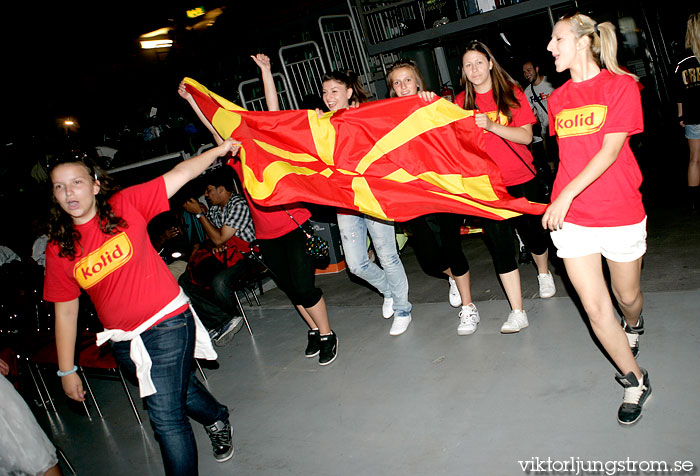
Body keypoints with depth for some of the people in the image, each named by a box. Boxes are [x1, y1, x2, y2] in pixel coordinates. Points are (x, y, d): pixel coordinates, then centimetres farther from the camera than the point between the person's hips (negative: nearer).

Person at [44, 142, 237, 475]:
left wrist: (218, 150, -17)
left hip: (167, 324, -4)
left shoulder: (126, 205, -9)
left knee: (166, 417, -6)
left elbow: (180, 174, -9)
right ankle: (218, 420, 56)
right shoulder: (58, 250, -3)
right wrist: (66, 370, 5)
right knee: (179, 388, 26)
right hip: (123, 341, 4)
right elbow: (65, 313, 2)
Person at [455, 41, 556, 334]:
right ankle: (517, 313, 2)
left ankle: (544, 273, 47)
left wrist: (492, 126, -25)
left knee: (530, 232, 12)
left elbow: (526, 136, -10)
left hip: (521, 179, -1)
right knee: (499, 243, -4)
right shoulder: (462, 101, 4)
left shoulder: (512, 93, -2)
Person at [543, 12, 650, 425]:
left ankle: (634, 325, 53)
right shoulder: (558, 98, 8)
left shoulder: (621, 85, -6)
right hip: (570, 217, 3)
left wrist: (568, 194, -22)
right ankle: (635, 382, 18)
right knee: (595, 307, 0)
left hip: (620, 212, -3)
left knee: (627, 295, 15)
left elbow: (610, 150, -15)